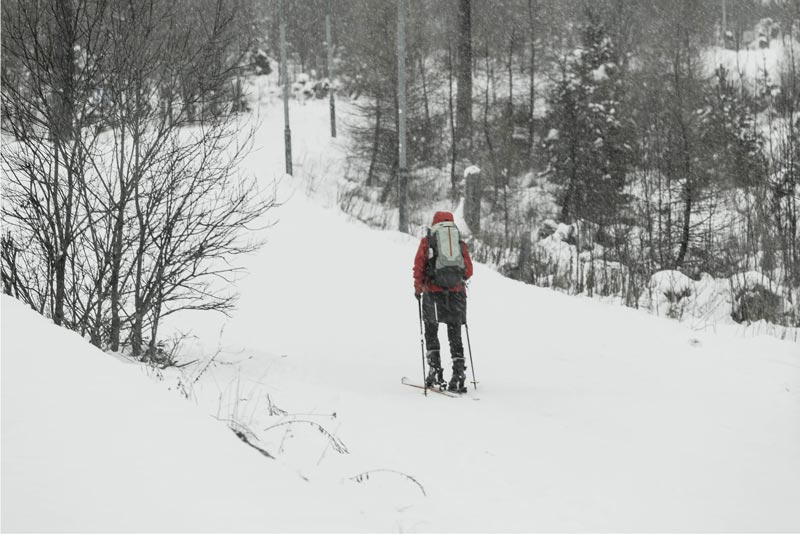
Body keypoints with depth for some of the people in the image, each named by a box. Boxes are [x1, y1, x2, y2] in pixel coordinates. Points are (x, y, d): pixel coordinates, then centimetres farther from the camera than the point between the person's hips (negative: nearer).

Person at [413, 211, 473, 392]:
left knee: (431, 331, 11)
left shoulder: (427, 241, 9)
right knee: (455, 333, 8)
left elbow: (419, 266, 2)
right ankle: (458, 372, -3)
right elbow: (468, 271, 12)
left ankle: (435, 369, 0)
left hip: (434, 291, -2)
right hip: (457, 292, 2)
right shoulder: (460, 242, 15)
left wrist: (418, 288, 14)